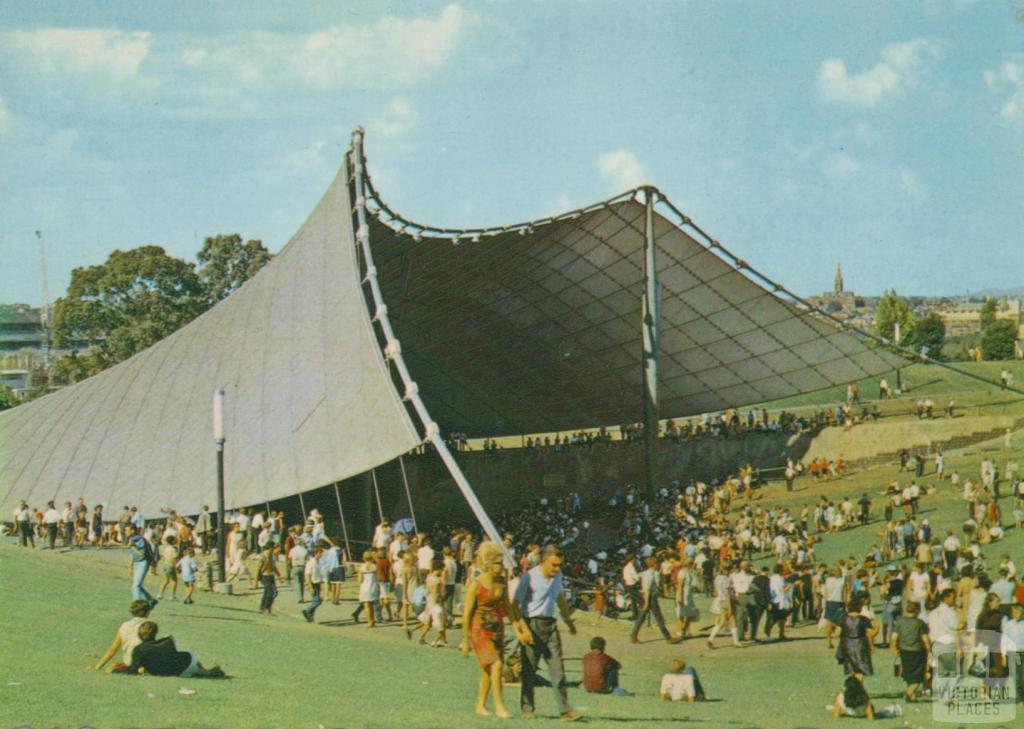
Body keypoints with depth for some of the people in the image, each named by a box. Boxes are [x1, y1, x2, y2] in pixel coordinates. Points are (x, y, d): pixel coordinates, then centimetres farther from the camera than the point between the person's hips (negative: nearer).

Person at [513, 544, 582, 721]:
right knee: (529, 669, 3)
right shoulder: (529, 578, -11)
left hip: (550, 625, 5)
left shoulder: (557, 575, 9)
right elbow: (515, 605, -11)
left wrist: (568, 620, 31)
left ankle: (565, 710, -8)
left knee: (557, 668, -4)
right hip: (531, 625, -5)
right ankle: (527, 708, 17)